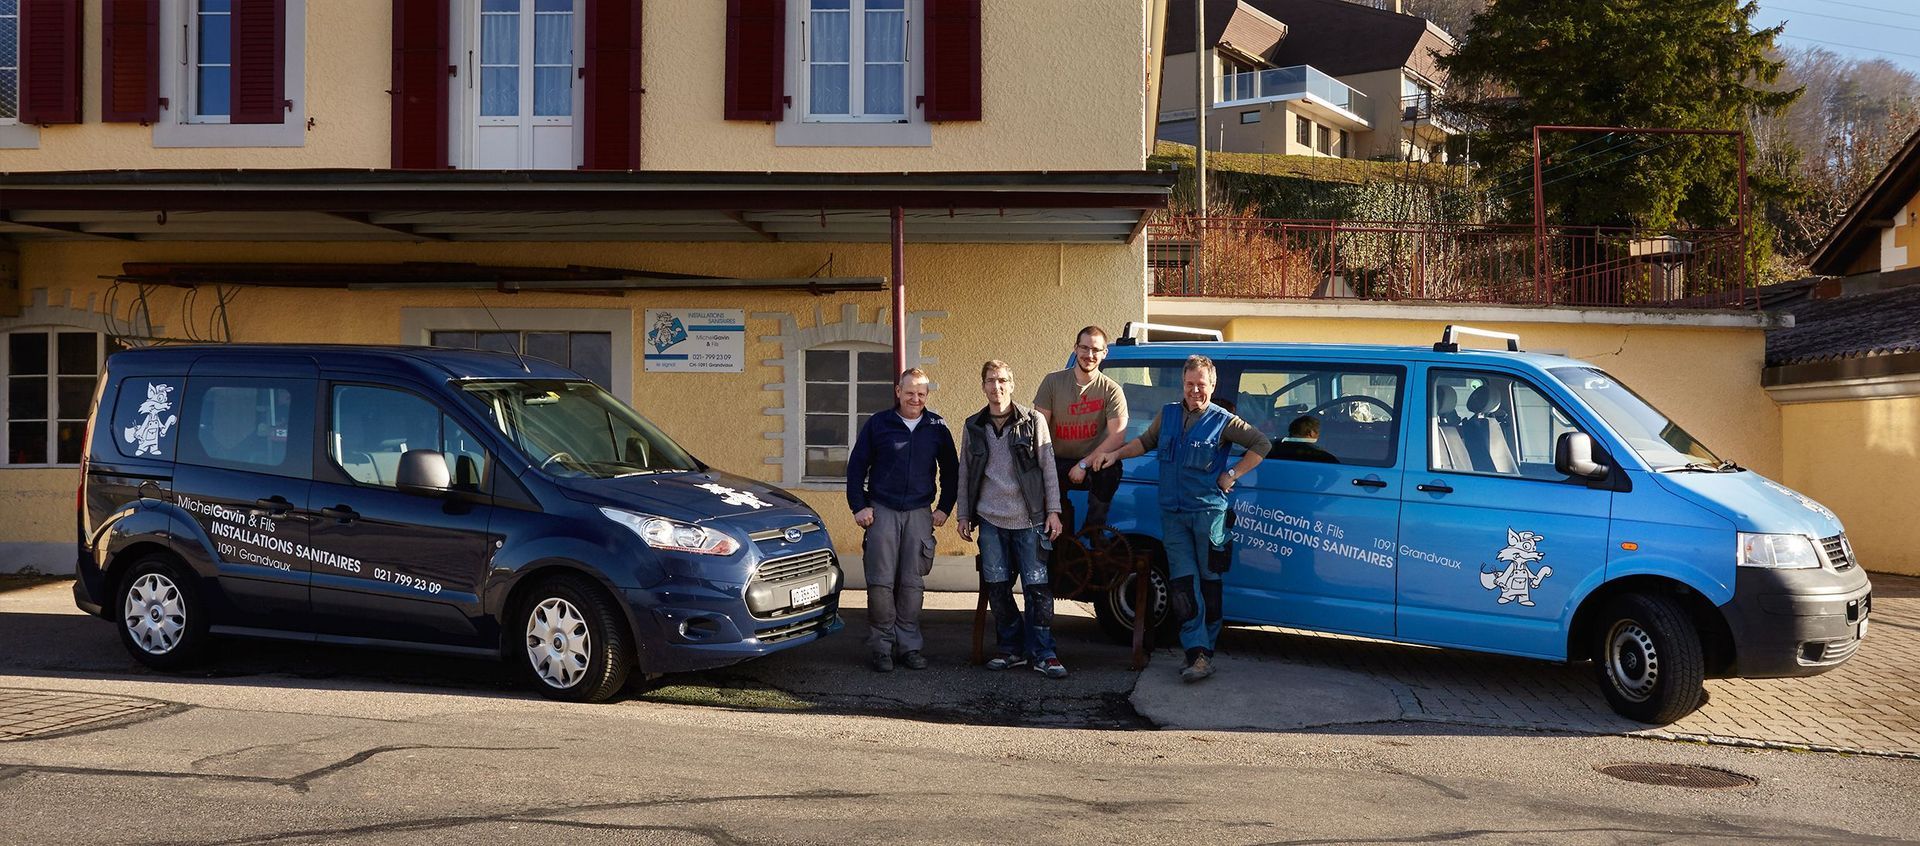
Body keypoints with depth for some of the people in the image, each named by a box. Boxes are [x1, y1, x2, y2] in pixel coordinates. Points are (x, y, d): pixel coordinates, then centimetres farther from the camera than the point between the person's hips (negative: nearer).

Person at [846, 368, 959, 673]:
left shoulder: (937, 427, 7)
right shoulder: (878, 423, 2)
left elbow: (950, 471, 15)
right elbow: (856, 466, 5)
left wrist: (944, 508, 8)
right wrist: (859, 507, -1)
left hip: (919, 513, 1)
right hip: (882, 511, -1)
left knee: (913, 583, 4)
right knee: (881, 582, -4)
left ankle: (909, 645, 13)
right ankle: (880, 645, 5)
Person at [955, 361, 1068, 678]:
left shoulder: (1033, 421, -1)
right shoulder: (973, 427, 8)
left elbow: (1048, 468, 0)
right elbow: (965, 474, 14)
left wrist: (1053, 511, -5)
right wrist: (963, 515, 11)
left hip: (1029, 520, -3)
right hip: (990, 520, 3)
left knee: (1037, 587, -5)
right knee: (997, 589, 6)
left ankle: (1043, 654, 2)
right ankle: (1011, 649, 18)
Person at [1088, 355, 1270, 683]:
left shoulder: (1223, 421, -3)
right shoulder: (1168, 415, 10)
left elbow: (1262, 445, -1)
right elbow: (1146, 442, 24)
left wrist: (1232, 475, -5)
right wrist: (1115, 454, 11)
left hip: (1208, 511, -3)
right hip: (1172, 514, 4)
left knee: (1208, 581, 2)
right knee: (1183, 583, -4)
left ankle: (1202, 652, 8)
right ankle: (1199, 654, -5)